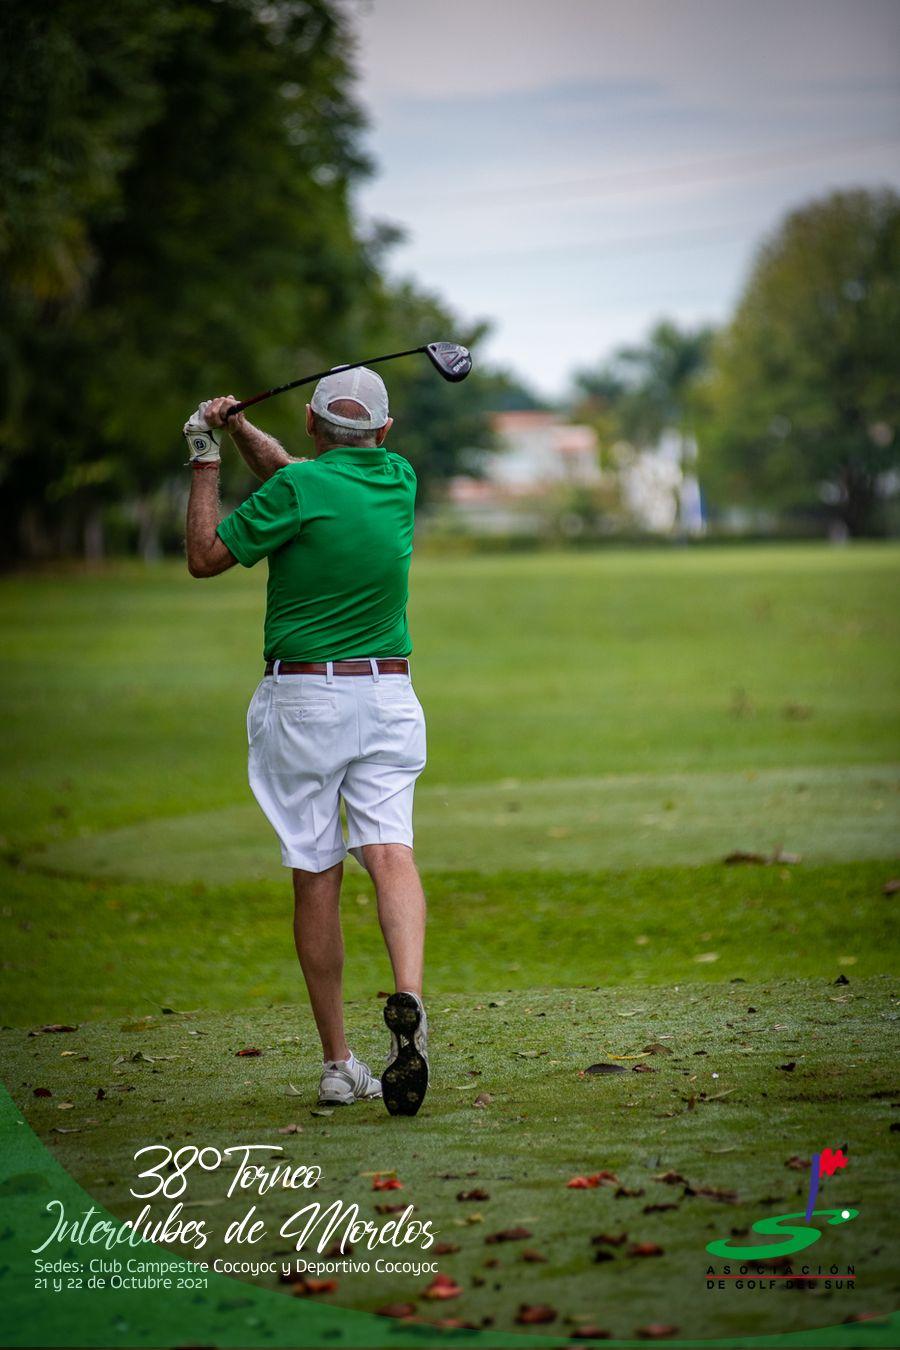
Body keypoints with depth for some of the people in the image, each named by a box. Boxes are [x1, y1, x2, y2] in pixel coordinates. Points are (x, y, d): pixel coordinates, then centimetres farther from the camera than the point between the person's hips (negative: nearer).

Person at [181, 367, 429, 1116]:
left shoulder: (298, 489, -11)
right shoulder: (400, 479, 7)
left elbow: (205, 557, -1)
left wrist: (206, 461, 6)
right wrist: (239, 427, 14)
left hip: (303, 698, -3)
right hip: (388, 695, 3)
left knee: (316, 876, 3)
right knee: (390, 851, -8)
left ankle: (338, 1062, 6)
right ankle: (409, 997, -36)